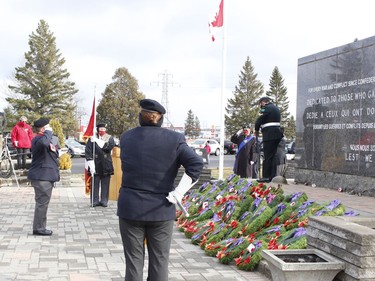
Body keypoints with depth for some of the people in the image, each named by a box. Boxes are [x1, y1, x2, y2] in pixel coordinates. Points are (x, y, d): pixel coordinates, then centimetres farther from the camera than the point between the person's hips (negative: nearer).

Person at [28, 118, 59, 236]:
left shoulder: (44, 138, 20)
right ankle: (38, 228, -1)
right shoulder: (38, 139, -15)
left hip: (46, 177, 11)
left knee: (43, 203, 15)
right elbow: (44, 143, -41)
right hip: (41, 177, -11)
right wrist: (48, 132, -26)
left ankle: (40, 227, 22)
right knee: (42, 203, -7)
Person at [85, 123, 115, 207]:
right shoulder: (92, 138, 3)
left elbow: (109, 146, -12)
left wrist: (97, 141, -15)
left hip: (106, 165, 2)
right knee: (95, 183, -1)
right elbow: (88, 151, -3)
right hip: (96, 165, -1)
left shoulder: (109, 138, 8)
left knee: (105, 184, 4)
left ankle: (104, 201, 12)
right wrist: (91, 164, -13)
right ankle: (94, 201, 8)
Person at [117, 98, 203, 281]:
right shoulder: (174, 139, -6)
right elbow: (196, 164, -16)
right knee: (159, 264, 8)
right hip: (161, 210, -1)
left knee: (133, 263, 8)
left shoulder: (126, 137, 2)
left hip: (130, 209, 1)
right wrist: (178, 193, -12)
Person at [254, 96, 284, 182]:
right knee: (273, 156, 11)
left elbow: (259, 120, -11)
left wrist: (256, 130, 7)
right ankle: (273, 176, 12)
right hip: (277, 133, 9)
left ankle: (266, 177, -5)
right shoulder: (276, 108, 20)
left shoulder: (266, 108, -8)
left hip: (269, 135, -9)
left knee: (267, 156, -6)